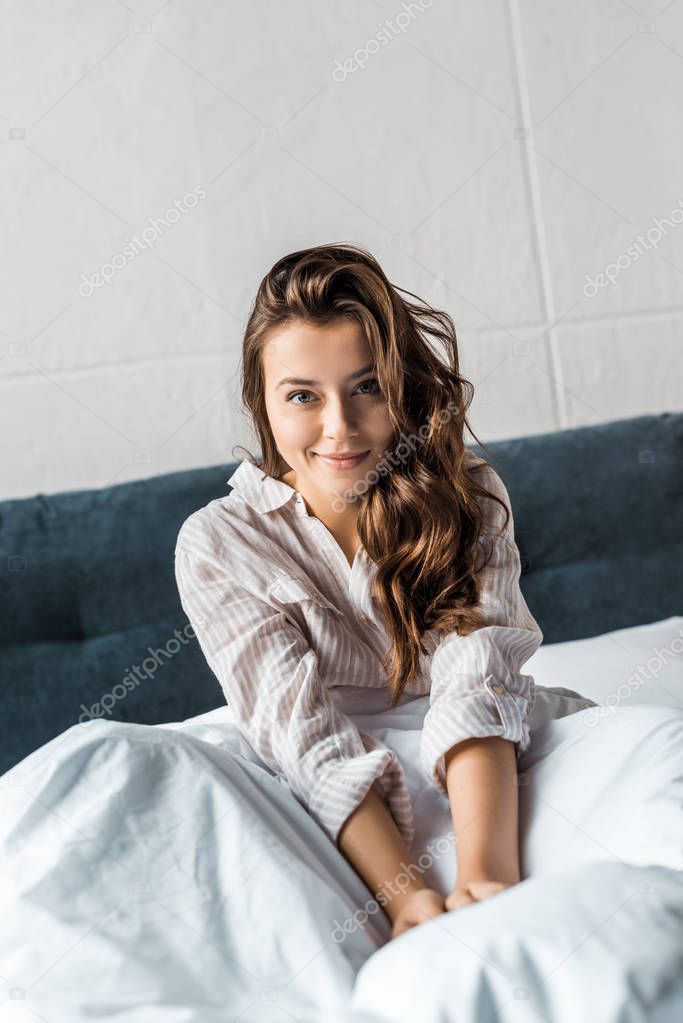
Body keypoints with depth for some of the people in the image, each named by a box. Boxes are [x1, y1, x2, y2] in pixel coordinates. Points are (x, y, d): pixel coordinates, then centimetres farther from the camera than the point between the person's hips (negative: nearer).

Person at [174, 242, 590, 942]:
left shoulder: (467, 493, -3)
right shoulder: (217, 544, -7)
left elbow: (477, 687, -19)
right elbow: (306, 738, -18)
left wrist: (484, 873, -36)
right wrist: (403, 894, -34)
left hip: (480, 791, -1)